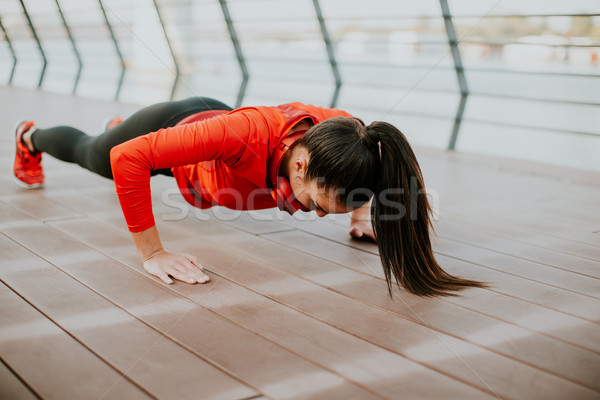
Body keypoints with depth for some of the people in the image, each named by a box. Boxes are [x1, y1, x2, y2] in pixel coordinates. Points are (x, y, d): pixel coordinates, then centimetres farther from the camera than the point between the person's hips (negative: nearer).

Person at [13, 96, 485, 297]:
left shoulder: (341, 136, -37)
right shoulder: (247, 133, -52)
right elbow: (127, 158, -46)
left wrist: (361, 213, -16)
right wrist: (153, 254, -43)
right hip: (173, 123, -4)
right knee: (89, 154, 32)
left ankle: (116, 125, 75)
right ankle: (30, 136, 65)